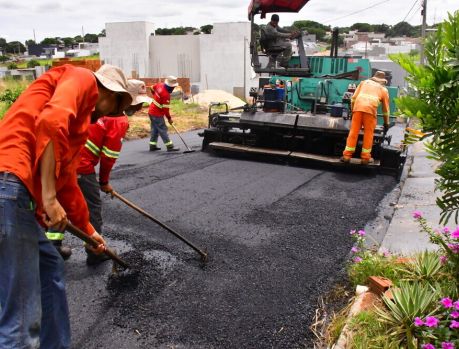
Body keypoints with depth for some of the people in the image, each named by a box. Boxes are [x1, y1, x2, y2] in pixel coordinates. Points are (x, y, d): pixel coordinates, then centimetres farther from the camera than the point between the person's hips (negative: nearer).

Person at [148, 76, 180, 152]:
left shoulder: (160, 85, 0)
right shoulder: (166, 95, -26)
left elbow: (152, 88, 21)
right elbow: (165, 108, -21)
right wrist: (169, 118, -9)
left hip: (152, 111, 9)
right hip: (157, 114, -9)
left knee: (155, 129, 16)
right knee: (163, 130, -6)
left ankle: (152, 146, 21)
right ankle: (170, 147, -2)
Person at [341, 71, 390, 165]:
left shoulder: (364, 82, 29)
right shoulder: (383, 89, 25)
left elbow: (354, 97, 19)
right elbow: (386, 108, 27)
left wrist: (352, 110, 25)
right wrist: (386, 123, 35)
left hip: (358, 107, 2)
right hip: (370, 109, -2)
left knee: (353, 132, 3)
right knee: (368, 133, 6)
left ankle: (347, 155, 3)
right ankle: (365, 157, 7)